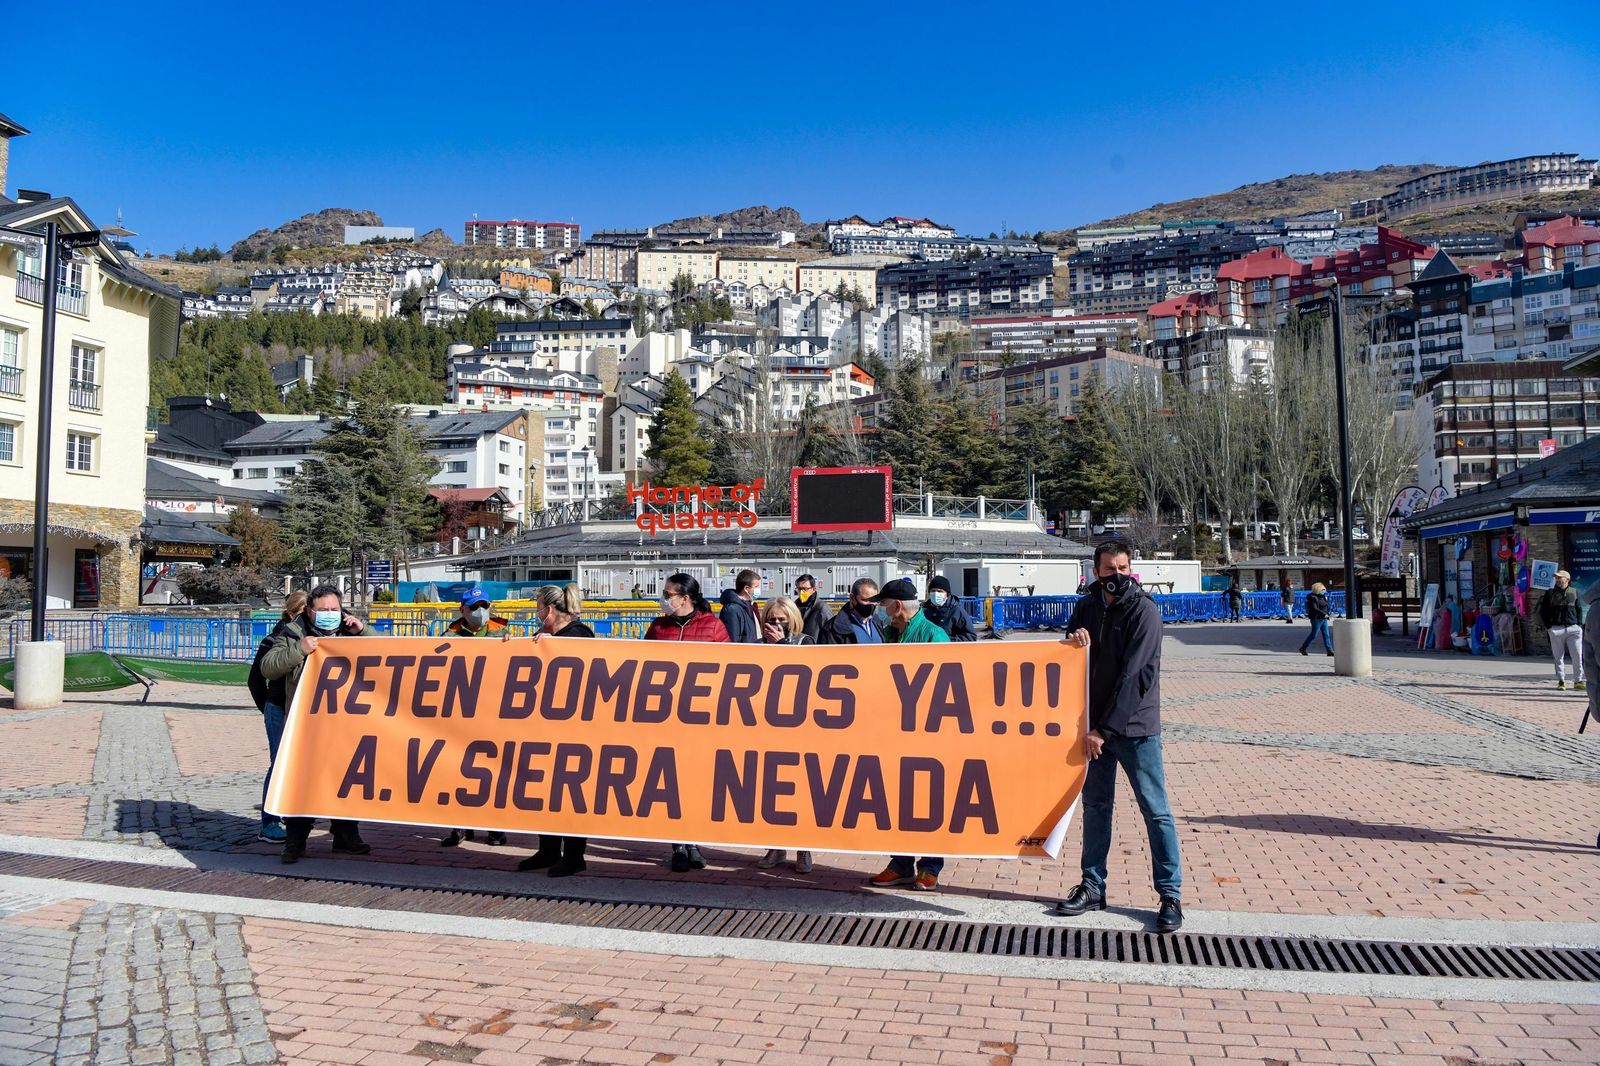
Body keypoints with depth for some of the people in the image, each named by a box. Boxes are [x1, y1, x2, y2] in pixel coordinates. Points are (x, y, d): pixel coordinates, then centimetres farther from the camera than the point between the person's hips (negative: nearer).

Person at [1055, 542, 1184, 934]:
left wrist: (1104, 729, -17)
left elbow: (1133, 675, -16)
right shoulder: (1087, 608, 8)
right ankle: (1093, 887, 22)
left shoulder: (1144, 611, -11)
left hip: (1135, 726, -6)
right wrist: (1073, 640, -13)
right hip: (1095, 725, 6)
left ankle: (1170, 893, 9)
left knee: (1155, 810, 0)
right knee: (1095, 805, 12)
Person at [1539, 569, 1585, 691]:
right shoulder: (1550, 593, 6)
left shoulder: (1574, 592, 10)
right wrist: (1548, 626, -2)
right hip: (1556, 629, -1)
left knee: (1578, 656, -3)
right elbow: (1543, 611, 7)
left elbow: (1579, 609, 14)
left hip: (1573, 628, 1)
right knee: (1559, 657, 3)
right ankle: (1561, 681, 9)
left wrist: (1579, 624, 3)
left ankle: (1578, 681, 5)